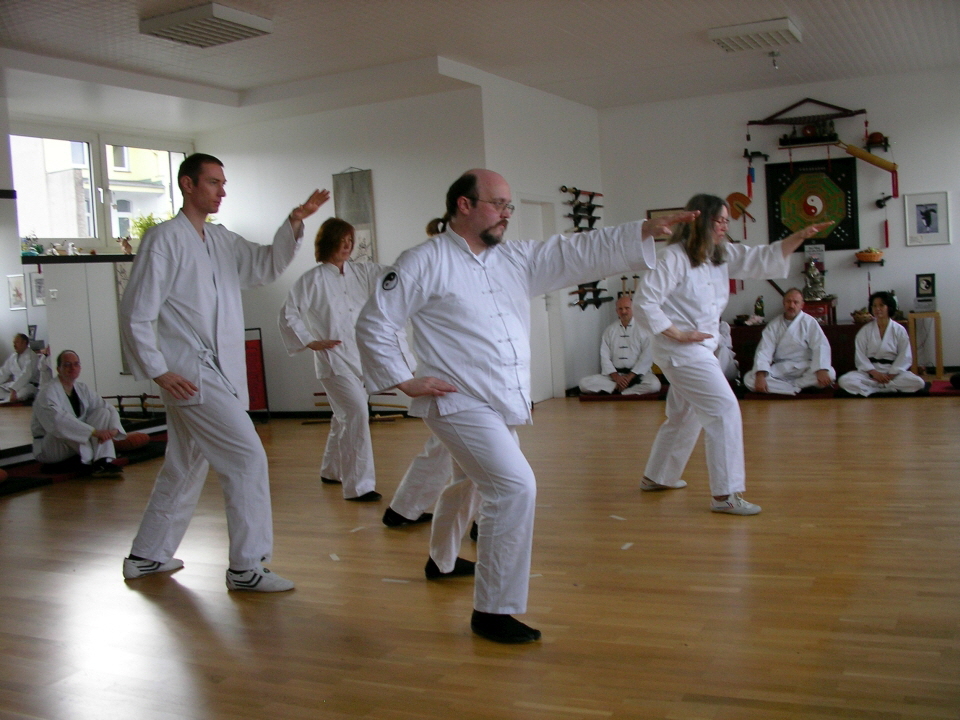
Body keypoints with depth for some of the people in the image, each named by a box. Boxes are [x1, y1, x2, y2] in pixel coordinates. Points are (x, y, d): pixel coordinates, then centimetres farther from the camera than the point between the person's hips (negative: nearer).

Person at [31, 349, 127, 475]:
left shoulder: (82, 388, 5)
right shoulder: (48, 392, -19)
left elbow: (109, 408, 3)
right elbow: (58, 420, -37)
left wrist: (114, 429, -20)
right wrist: (94, 432, -43)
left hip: (80, 443, 7)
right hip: (47, 448, -7)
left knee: (103, 412, -11)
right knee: (67, 427, -36)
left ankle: (104, 461, -27)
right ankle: (91, 463, -24)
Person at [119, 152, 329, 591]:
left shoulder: (223, 241, 14)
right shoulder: (165, 239, -9)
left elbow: (267, 266, 11)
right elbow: (136, 312, -11)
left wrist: (296, 222, -3)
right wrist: (158, 371, -16)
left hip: (221, 371, 9)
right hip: (189, 373, -9)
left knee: (185, 468, 17)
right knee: (247, 457, -12)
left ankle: (146, 557, 32)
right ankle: (246, 567, -4)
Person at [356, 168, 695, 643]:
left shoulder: (517, 259, 8)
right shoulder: (425, 262, -10)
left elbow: (582, 252, 1)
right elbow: (374, 324, -8)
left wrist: (647, 230, -8)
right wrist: (405, 381, -12)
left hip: (505, 403, 8)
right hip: (461, 403, -8)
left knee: (470, 485, 26)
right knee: (515, 486, -21)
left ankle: (441, 562, 54)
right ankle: (493, 610, -8)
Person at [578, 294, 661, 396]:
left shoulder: (643, 328, 2)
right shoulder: (610, 330, 11)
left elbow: (647, 357, -6)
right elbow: (604, 356, 2)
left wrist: (630, 376, -15)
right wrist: (616, 377, -13)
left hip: (637, 373, -2)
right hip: (614, 373, 2)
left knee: (654, 385, -35)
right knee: (585, 383, -20)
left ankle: (615, 391, -21)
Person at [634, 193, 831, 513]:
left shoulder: (723, 255, 8)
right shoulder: (675, 256, -16)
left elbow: (764, 258, 5)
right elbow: (644, 299, -19)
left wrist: (801, 235, -9)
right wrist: (675, 333, -17)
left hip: (701, 348, 10)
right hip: (681, 351, -10)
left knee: (685, 417, 21)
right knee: (724, 411, -15)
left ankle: (656, 477, 38)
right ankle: (725, 495, -9)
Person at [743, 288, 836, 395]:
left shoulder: (809, 322, 1)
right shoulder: (774, 325, 5)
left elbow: (821, 346, -12)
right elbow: (764, 351, -6)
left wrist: (822, 370, -32)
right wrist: (760, 376, -24)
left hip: (805, 369, -1)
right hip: (780, 369, 1)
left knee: (830, 373, -32)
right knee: (749, 379, -22)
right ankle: (796, 389, -25)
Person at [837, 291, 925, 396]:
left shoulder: (899, 330, 2)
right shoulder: (865, 331, 3)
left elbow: (905, 356, -3)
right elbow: (860, 356, -3)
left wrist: (891, 375, -15)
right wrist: (874, 373, -17)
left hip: (893, 371, 0)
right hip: (869, 371, 0)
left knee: (918, 383, -28)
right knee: (844, 381, -28)